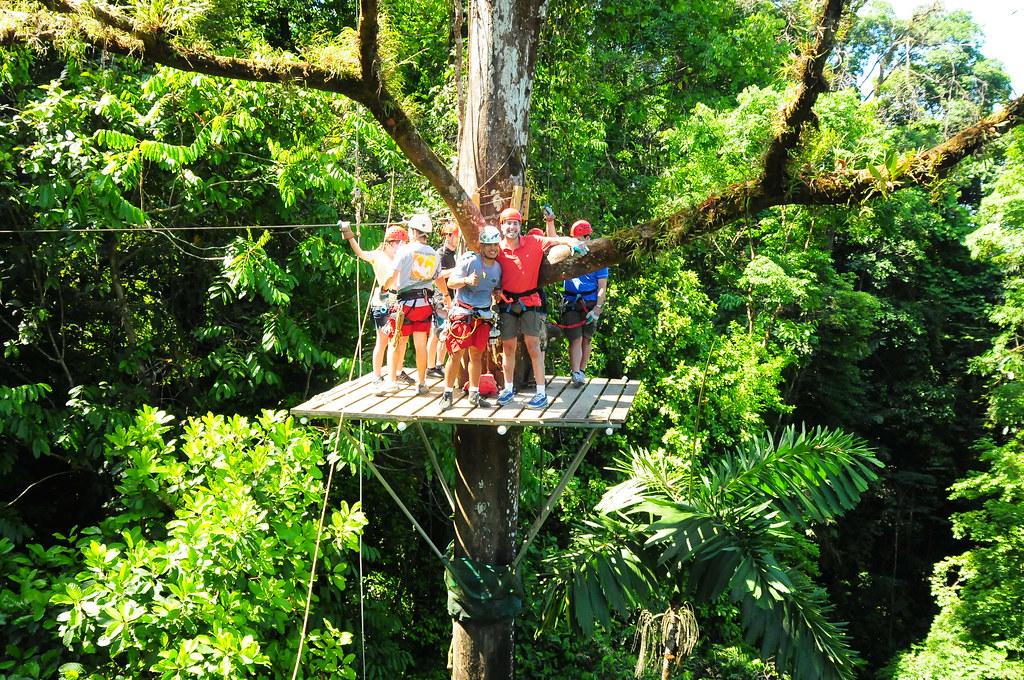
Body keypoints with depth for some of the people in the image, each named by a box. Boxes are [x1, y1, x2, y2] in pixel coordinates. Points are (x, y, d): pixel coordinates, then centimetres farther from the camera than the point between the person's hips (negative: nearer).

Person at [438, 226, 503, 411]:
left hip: (484, 316, 5)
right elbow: (450, 282, -12)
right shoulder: (469, 260, -9)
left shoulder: (498, 267, 11)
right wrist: (467, 280, -30)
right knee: (457, 354, -7)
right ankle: (447, 394, 2)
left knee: (477, 355, 8)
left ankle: (474, 394, 16)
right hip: (463, 313, -5)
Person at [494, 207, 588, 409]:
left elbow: (555, 240, -9)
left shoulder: (533, 242, -3)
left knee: (533, 345, -6)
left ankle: (541, 393, -3)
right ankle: (508, 388, 24)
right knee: (508, 347, 8)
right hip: (507, 303, 2)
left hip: (529, 301, -2)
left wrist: (572, 242, -28)